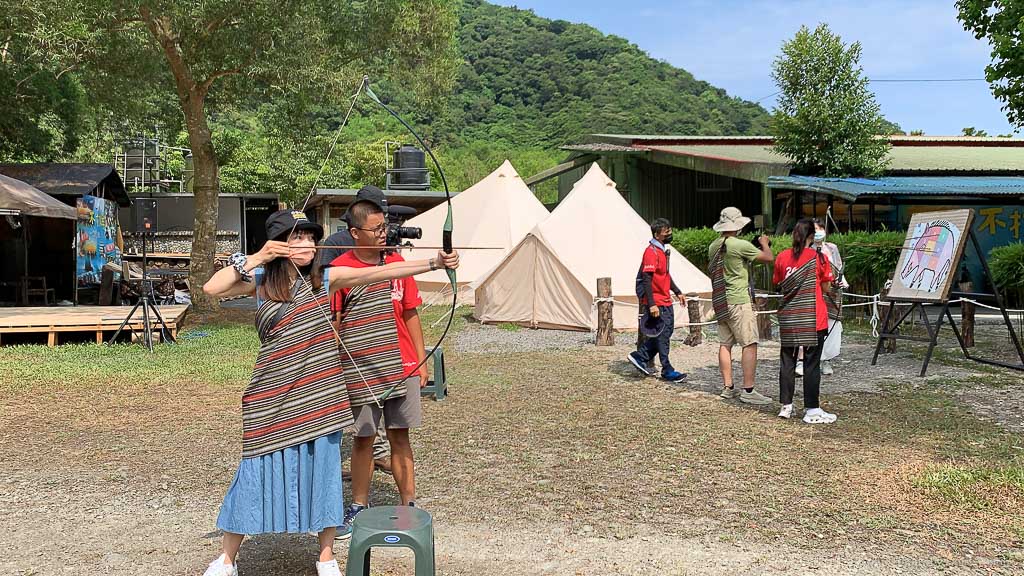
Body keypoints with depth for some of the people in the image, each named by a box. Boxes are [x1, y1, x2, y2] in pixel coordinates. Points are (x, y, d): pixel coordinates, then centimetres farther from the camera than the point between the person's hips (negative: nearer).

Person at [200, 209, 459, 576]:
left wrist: (434, 263, -20)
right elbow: (212, 288, -16)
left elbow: (381, 272, -10)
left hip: (319, 394, 2)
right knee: (257, 472, 6)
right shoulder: (261, 282, -2)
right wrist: (256, 258, -15)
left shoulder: (324, 279, -1)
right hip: (272, 397, -1)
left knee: (323, 470, 8)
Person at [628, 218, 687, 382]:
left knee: (667, 331, 13)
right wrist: (652, 304, -26)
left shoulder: (662, 250, 14)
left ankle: (640, 356, 21)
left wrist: (677, 292, 23)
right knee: (662, 335, -2)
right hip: (656, 303, -10)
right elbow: (647, 279, -22)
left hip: (665, 301, 10)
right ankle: (667, 371, 6)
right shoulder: (651, 252, -17)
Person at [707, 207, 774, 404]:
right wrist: (764, 244, 10)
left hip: (720, 302, 8)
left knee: (725, 344, 10)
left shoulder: (713, 246, 9)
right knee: (749, 345, -5)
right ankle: (748, 391, -7)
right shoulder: (740, 245, -15)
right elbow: (769, 257, -10)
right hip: (738, 301, -8)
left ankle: (727, 388, 15)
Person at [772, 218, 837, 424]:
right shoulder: (819, 257, -7)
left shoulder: (782, 257, 2)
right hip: (812, 319, -3)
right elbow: (826, 288, -1)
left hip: (788, 318, 4)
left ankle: (786, 406, 16)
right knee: (812, 364, 1)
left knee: (787, 361, 11)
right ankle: (812, 410, 3)